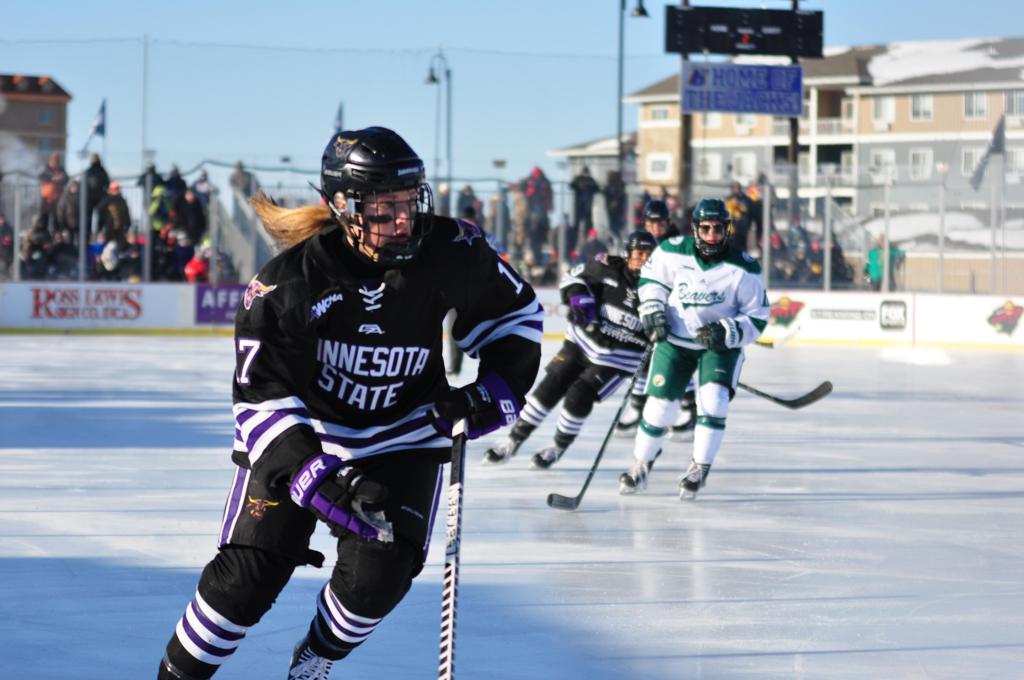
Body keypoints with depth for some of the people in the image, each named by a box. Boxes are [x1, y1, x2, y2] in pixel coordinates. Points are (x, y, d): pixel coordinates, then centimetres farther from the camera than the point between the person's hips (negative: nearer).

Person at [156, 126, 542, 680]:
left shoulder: (450, 253, -17)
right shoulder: (288, 281, -24)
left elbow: (515, 310, 3)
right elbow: (262, 397, -24)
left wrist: (496, 386, -11)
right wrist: (316, 477, -35)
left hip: (403, 437, 2)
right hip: (298, 435, -2)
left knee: (377, 576, -12)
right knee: (249, 574, -8)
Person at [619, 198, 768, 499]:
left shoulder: (745, 269, -19)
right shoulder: (673, 251, -14)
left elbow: (757, 319, -10)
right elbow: (651, 278, 6)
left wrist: (727, 333, -25)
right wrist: (652, 310, -7)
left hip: (721, 345, -1)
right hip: (675, 339, 1)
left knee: (713, 399, -20)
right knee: (660, 404, -1)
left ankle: (699, 469, -5)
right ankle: (640, 465, 20)